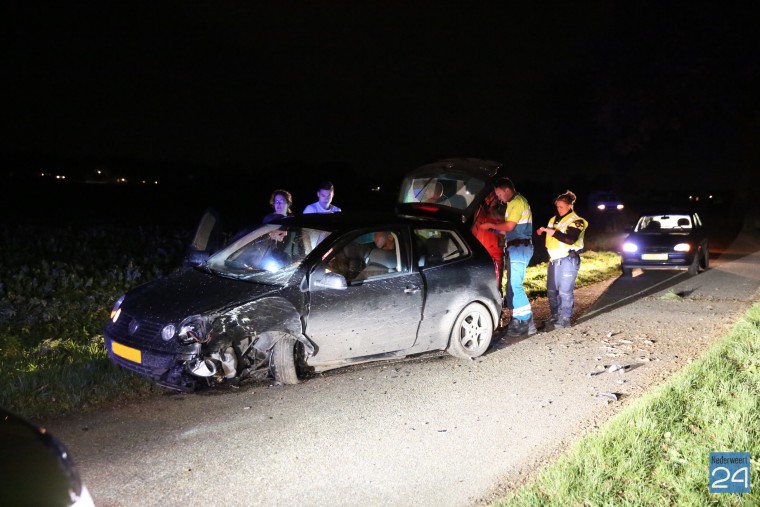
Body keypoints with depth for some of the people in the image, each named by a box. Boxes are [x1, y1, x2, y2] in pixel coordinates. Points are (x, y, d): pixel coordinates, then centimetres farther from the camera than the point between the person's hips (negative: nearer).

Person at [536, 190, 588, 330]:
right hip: (554, 259, 7)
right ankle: (555, 316, 16)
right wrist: (543, 232, 8)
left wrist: (553, 232, -21)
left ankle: (565, 319, 1)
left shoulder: (576, 221, -6)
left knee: (565, 291, -6)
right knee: (551, 290, 6)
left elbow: (570, 240, -20)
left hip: (568, 259, -7)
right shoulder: (554, 220, 16)